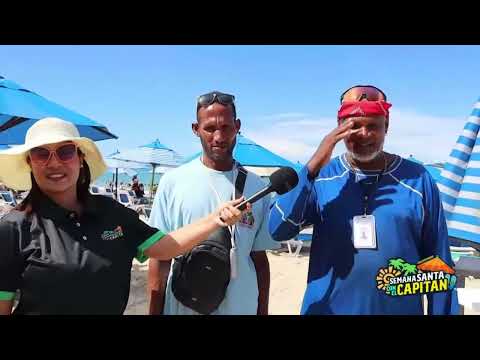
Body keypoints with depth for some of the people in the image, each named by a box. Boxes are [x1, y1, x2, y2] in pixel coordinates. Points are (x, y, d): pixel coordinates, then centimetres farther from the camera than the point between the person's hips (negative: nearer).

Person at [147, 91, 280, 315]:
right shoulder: (173, 182, -7)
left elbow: (259, 259, 2)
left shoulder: (256, 187, -3)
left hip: (241, 308, 2)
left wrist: (263, 311, 4)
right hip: (182, 308, -1)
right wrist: (154, 312, -3)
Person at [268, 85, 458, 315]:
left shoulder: (417, 180, -6)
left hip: (400, 308, 0)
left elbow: (437, 263, -2)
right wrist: (313, 166, -22)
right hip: (327, 307, 0)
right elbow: (278, 230, -17)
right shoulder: (320, 176, -5)